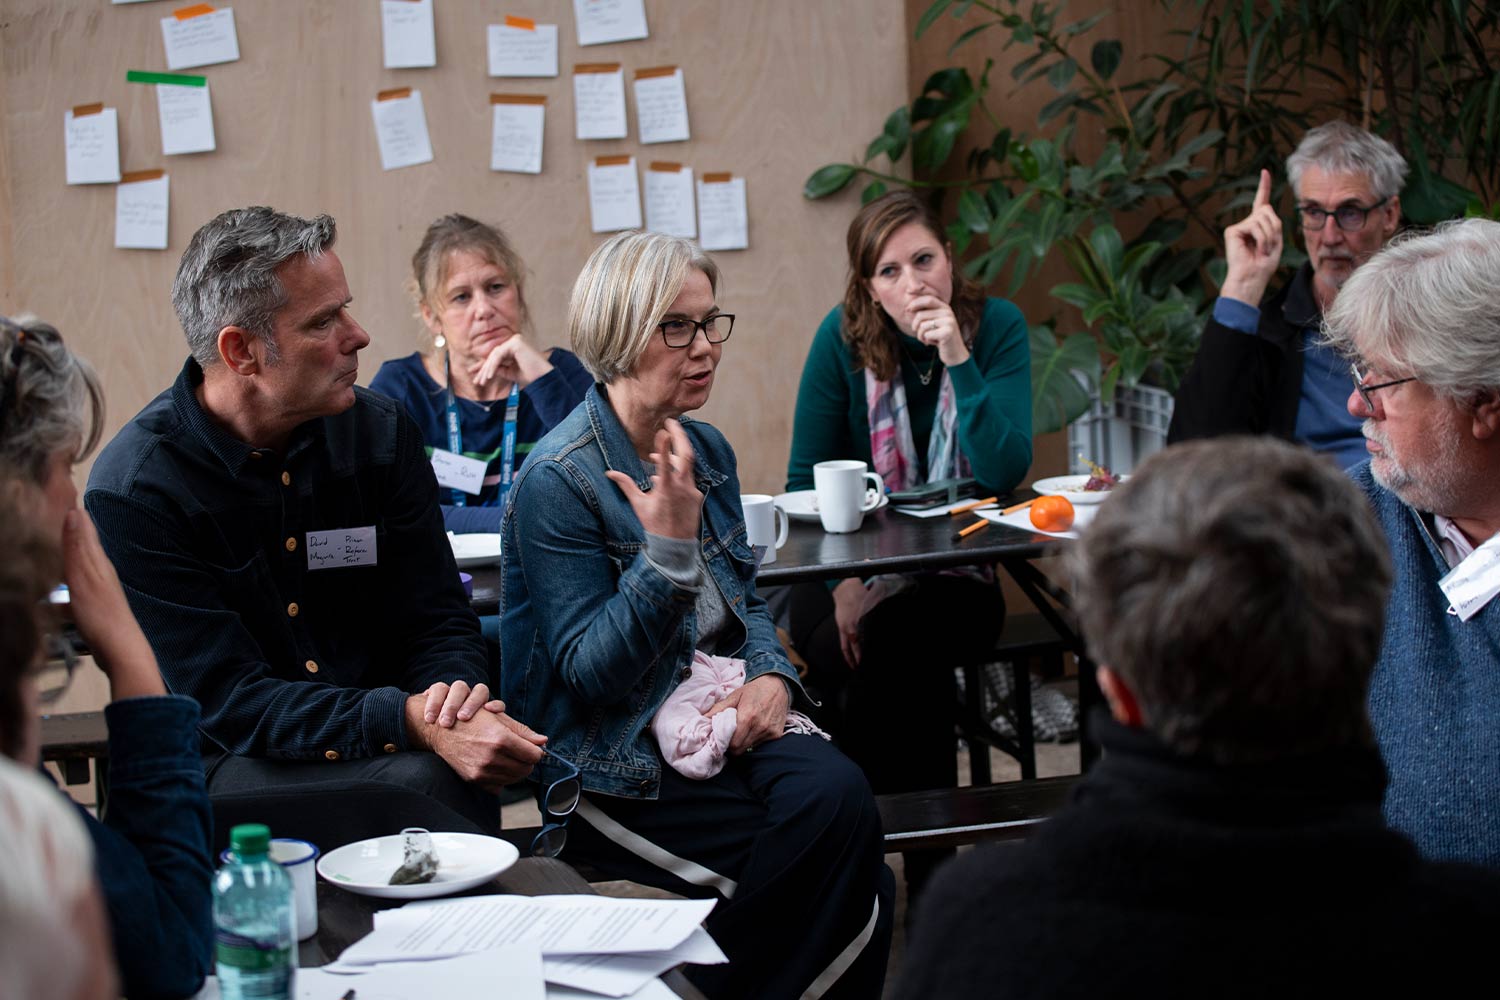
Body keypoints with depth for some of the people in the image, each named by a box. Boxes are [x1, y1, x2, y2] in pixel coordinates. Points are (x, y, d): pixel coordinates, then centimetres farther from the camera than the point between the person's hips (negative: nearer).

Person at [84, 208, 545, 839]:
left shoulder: (382, 432, 3)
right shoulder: (132, 490, -13)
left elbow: (438, 625, 6)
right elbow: (228, 702, -18)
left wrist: (453, 692, -20)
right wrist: (411, 723, -31)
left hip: (380, 747, 5)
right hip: (227, 768, -4)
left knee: (460, 773, -29)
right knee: (421, 782, -31)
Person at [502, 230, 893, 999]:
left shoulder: (707, 450, 9)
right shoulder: (558, 481, -13)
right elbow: (591, 672, -16)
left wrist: (772, 677, -2)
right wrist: (670, 548, -25)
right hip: (618, 769, -7)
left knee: (838, 789, -25)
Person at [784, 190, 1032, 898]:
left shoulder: (997, 327, -4)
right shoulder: (844, 335, -5)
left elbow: (1005, 472, -15)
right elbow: (806, 480, -2)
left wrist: (958, 359, -23)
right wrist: (845, 580, -17)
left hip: (956, 573, 0)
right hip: (853, 563, 0)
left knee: (896, 643, -32)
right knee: (844, 646, -32)